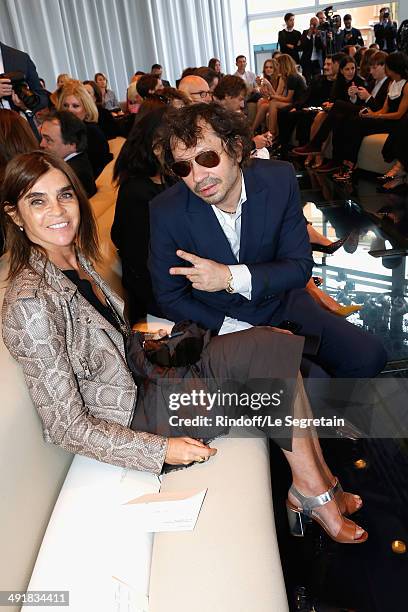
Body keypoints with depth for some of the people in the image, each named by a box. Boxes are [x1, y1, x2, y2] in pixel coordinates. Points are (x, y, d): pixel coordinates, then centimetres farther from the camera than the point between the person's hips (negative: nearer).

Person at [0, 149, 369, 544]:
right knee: (276, 352, -14)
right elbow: (64, 426, -21)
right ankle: (312, 492, 1)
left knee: (278, 347, -8)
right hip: (137, 418, -8)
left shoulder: (75, 257, 1)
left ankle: (316, 481, 1)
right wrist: (160, 449, -20)